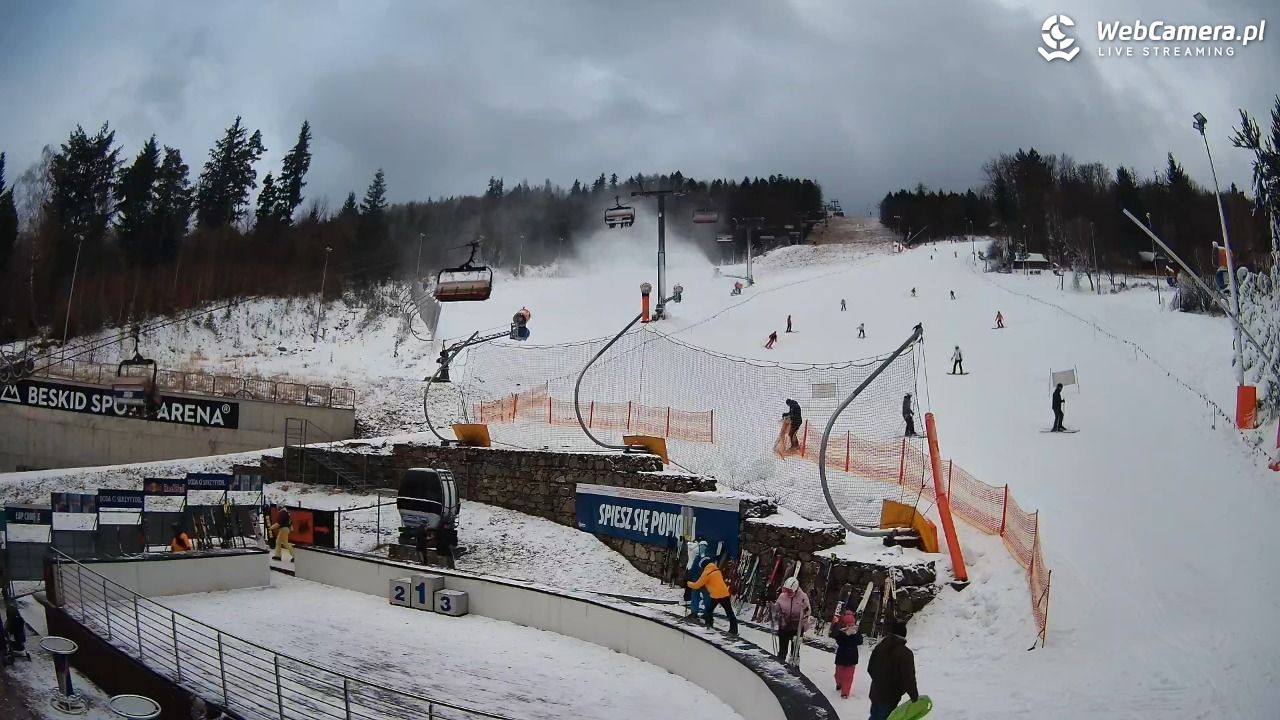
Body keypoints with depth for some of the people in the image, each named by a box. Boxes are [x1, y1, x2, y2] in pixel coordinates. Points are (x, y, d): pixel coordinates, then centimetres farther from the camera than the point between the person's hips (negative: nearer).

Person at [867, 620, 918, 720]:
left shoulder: (879, 647, 2)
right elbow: (909, 678, -23)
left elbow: (870, 668, 11)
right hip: (890, 697, -6)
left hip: (875, 692, 6)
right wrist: (914, 696, -11)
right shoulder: (906, 653, -21)